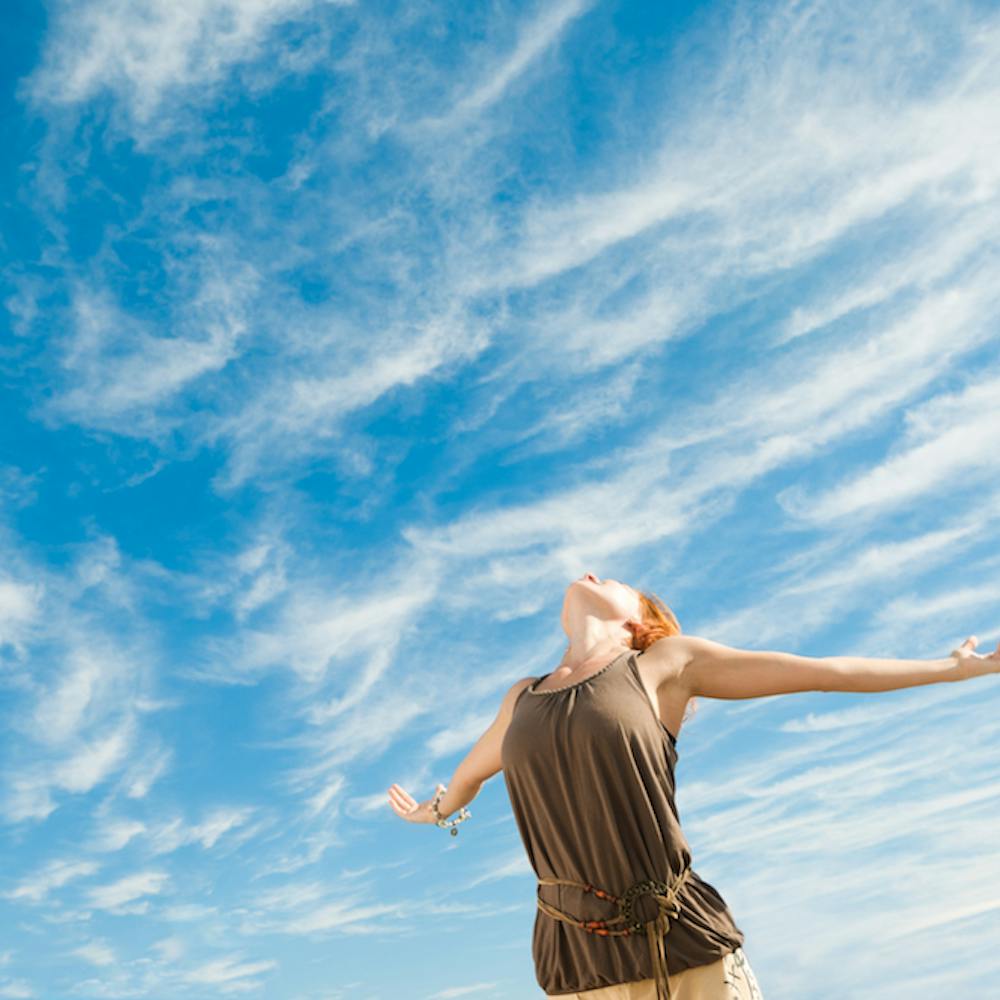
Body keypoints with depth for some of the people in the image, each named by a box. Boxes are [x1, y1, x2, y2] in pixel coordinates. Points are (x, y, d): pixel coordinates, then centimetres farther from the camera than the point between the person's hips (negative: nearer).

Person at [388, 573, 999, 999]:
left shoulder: (666, 663, 3)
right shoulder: (522, 699, 13)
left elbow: (826, 671, 9)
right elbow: (472, 769, 35)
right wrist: (438, 812, 53)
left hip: (688, 948, -2)